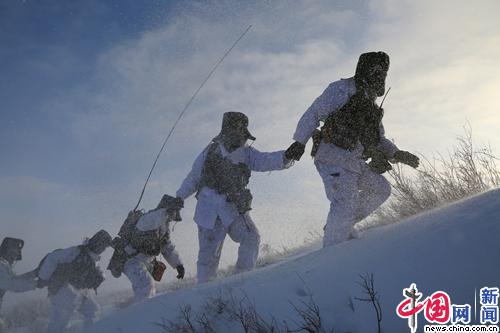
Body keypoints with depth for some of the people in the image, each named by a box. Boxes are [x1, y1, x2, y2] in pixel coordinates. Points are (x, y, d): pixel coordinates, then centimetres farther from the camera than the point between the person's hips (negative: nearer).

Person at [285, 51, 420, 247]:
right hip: (333, 157, -9)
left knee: (381, 189, 13)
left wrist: (397, 154, 11)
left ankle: (340, 226, 12)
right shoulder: (344, 89, 1)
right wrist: (299, 142, -16)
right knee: (346, 202, -19)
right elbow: (314, 114, -6)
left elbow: (379, 140, 29)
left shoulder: (371, 106, 26)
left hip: (354, 163, 9)